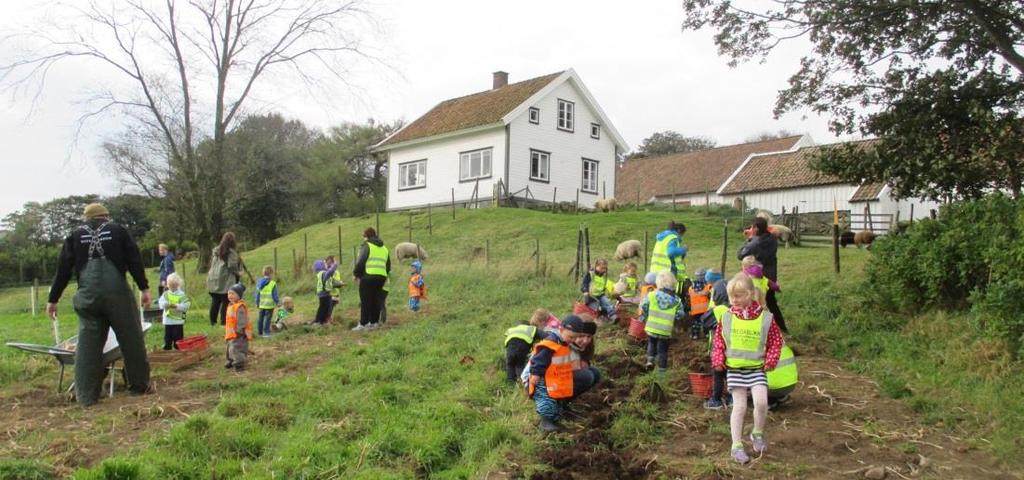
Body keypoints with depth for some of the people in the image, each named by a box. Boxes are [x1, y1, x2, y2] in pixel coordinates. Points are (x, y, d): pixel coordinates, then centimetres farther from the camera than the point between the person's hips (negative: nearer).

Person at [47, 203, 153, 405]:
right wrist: (144, 288, 4)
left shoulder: (75, 235, 13)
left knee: (88, 343, 6)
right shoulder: (117, 229, 9)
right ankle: (140, 385, 14)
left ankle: (86, 396, 8)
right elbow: (134, 260, 2)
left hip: (88, 295, 2)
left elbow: (63, 270, 11)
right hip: (117, 292, -2)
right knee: (131, 338, 7)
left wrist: (53, 299, 16)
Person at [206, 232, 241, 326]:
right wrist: (238, 272, 2)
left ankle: (212, 321, 19)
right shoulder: (232, 253, -13)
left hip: (214, 280, 6)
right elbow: (232, 266, -14)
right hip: (226, 281, -6)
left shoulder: (216, 250, 6)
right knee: (225, 301, 2)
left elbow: (211, 263, 11)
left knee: (215, 301, 14)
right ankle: (223, 320, 2)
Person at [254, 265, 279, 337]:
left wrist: (257, 303, 20)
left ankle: (260, 332, 21)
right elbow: (275, 295, -10)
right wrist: (278, 302, 4)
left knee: (261, 318, 14)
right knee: (267, 318, -3)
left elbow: (257, 294, 12)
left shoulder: (259, 282, 5)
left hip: (261, 304, 6)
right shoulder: (272, 283, -14)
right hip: (269, 304, -6)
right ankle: (266, 332, -4)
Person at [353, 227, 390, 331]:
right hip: (381, 277, 6)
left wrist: (356, 274, 2)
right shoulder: (384, 248, 22)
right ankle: (374, 322, 12)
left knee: (365, 301, -2)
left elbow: (360, 262, -9)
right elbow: (388, 266, 21)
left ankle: (363, 324, -3)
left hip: (368, 276, -6)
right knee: (376, 300, 12)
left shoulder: (366, 246, -1)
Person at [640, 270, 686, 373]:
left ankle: (650, 360, 10)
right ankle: (662, 369, 13)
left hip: (651, 328, 1)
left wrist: (643, 318, 15)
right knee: (662, 350, 10)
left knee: (651, 344, 26)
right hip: (665, 331, -1)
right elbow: (680, 315, -2)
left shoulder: (651, 295, -8)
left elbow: (643, 308, -3)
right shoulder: (676, 300, -4)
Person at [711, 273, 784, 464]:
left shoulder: (765, 317, -6)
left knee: (761, 402, -15)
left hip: (757, 368, -1)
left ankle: (758, 434, 14)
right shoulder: (727, 317, -2)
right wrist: (718, 359, -4)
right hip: (734, 368, 1)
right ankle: (737, 446, 11)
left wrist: (771, 360, -8)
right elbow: (718, 339, 7)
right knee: (739, 406, 1)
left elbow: (776, 341, 3)